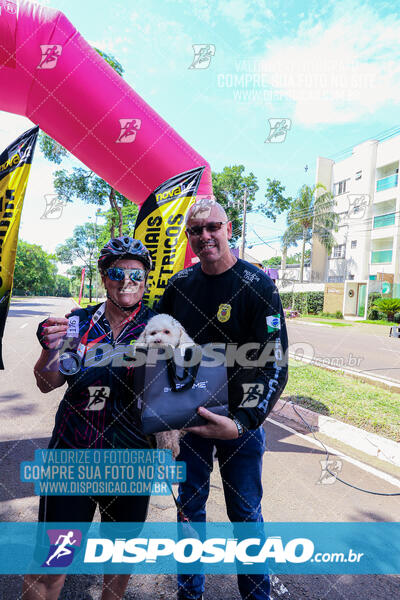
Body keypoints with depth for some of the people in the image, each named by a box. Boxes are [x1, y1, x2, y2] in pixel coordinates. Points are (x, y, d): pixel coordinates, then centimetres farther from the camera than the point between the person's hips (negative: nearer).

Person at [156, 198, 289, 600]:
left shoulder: (257, 285, -15)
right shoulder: (179, 285, -2)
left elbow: (275, 365, -18)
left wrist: (242, 423, -28)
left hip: (241, 420, -3)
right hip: (189, 415, 4)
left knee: (245, 513, 13)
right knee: (190, 506, 18)